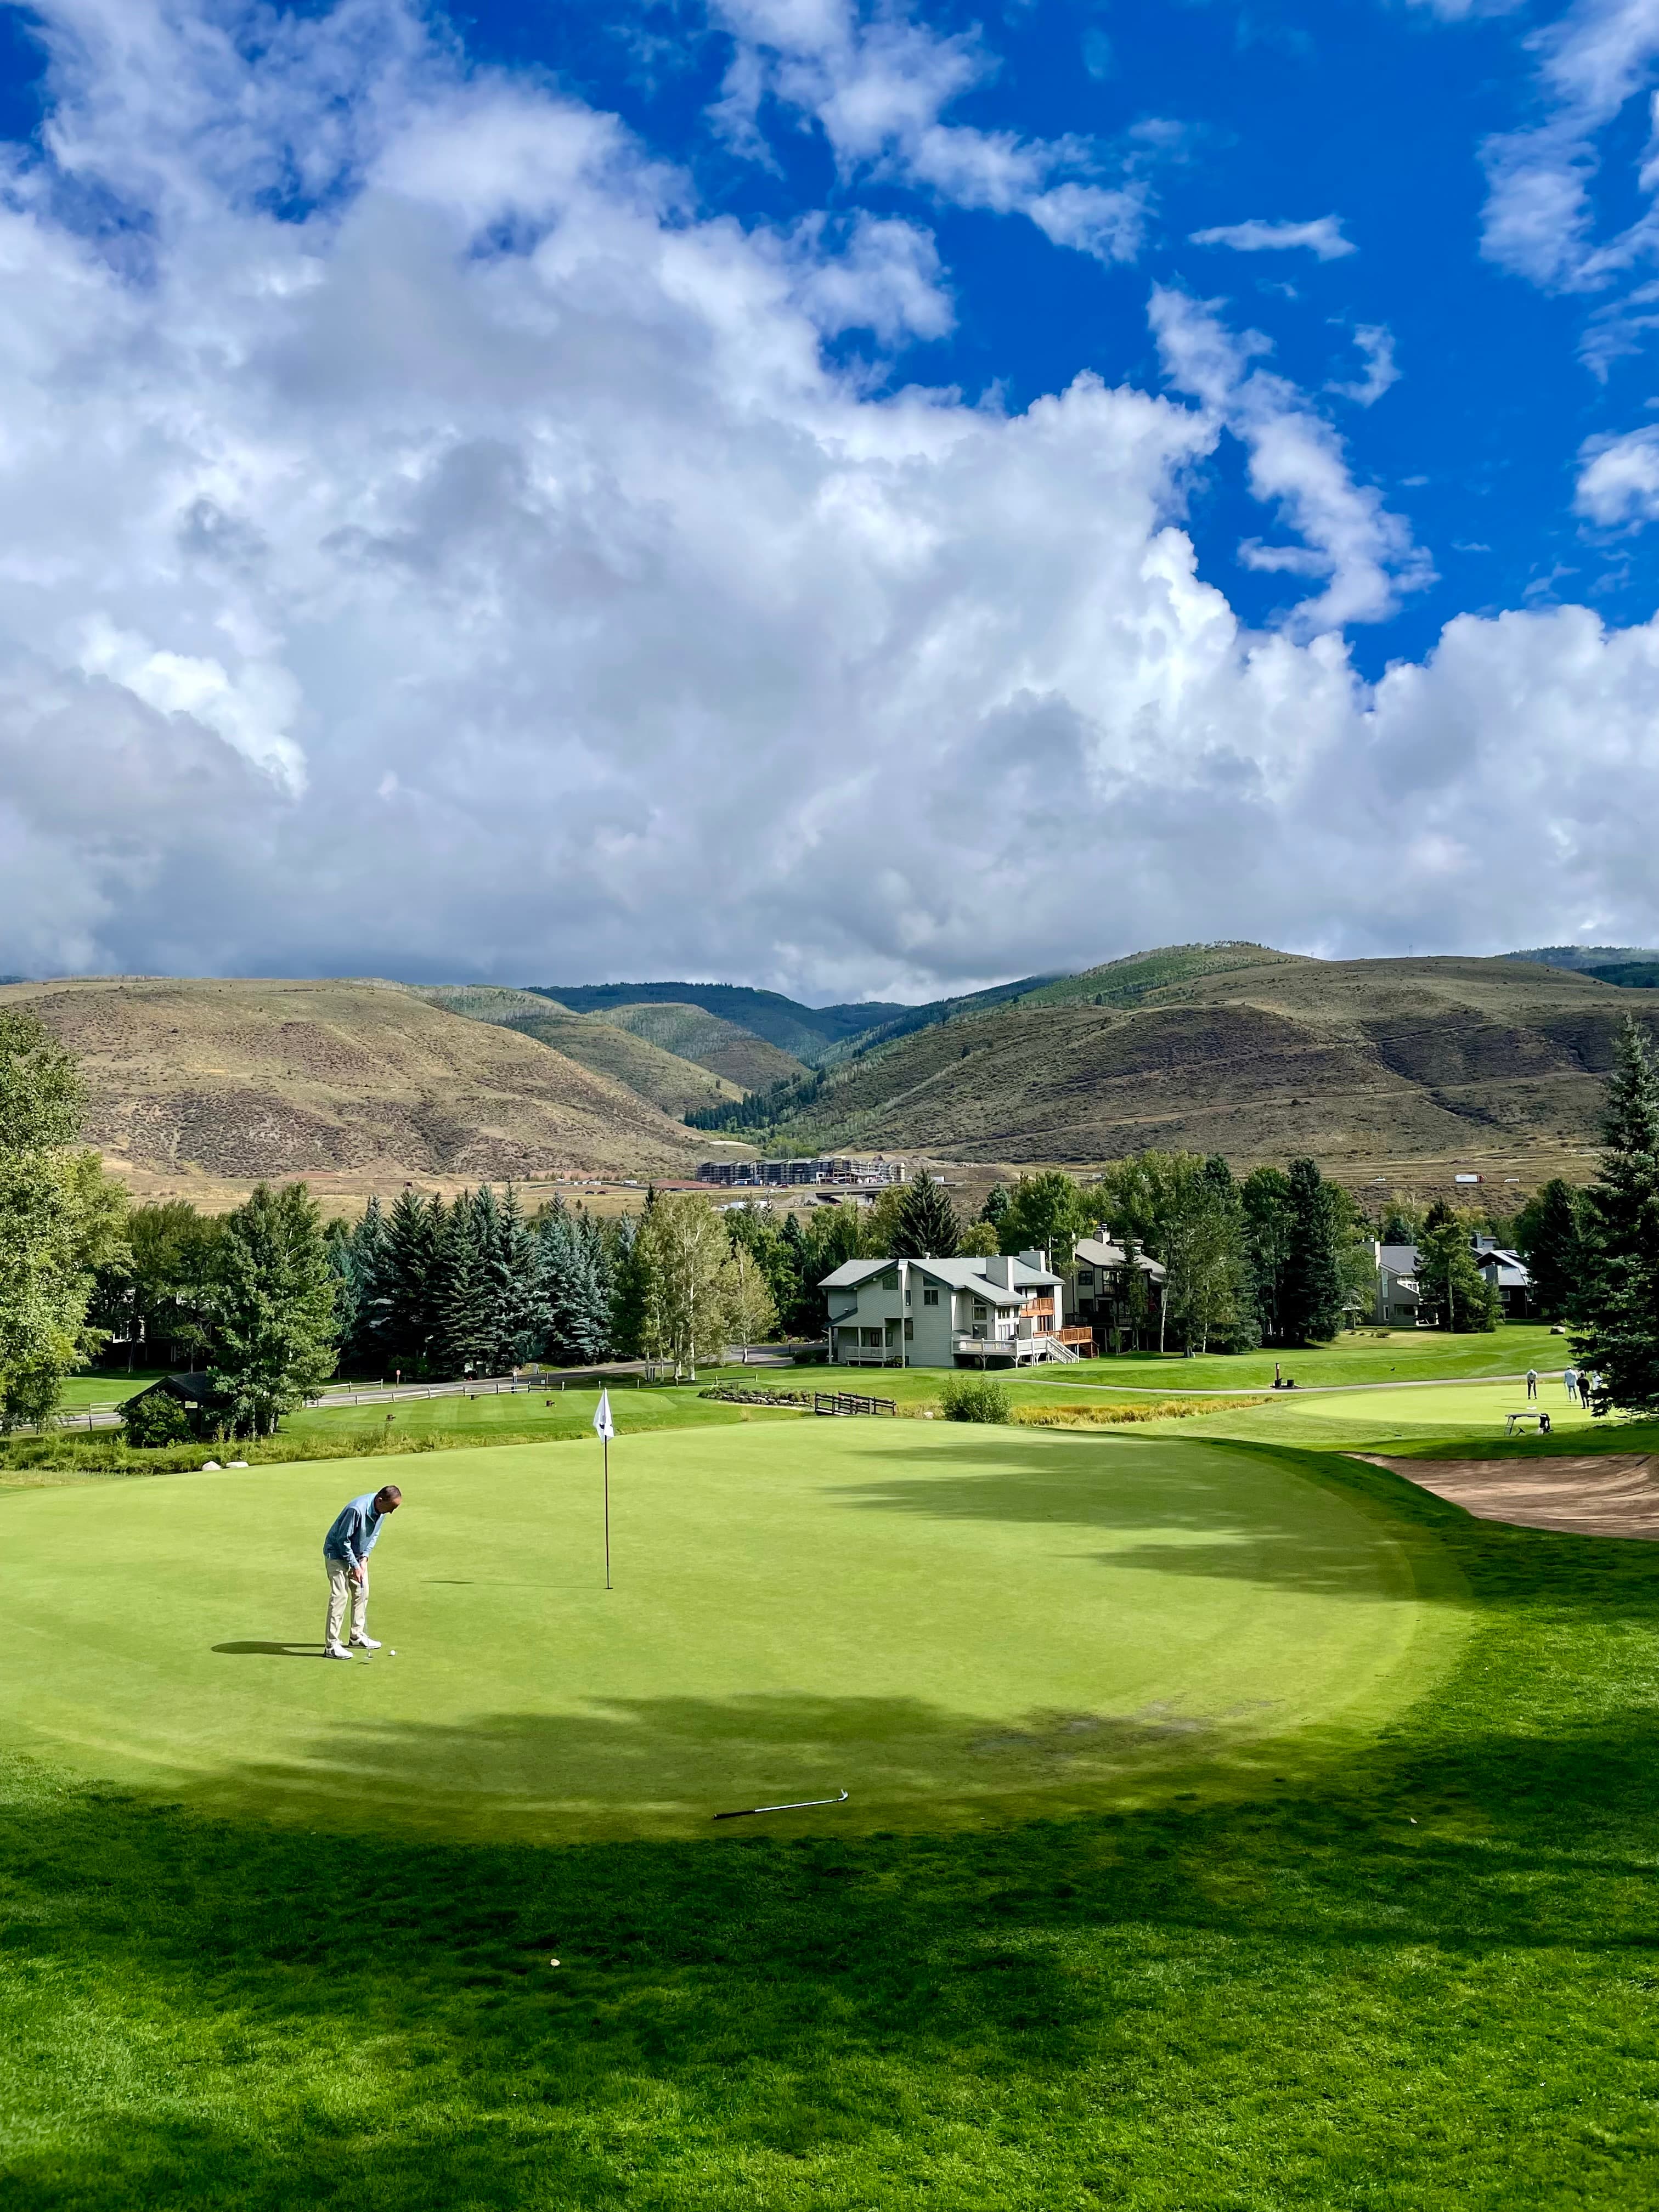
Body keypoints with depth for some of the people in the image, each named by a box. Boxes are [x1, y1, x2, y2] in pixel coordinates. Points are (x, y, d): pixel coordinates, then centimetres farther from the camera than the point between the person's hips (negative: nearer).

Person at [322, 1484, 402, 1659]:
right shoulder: (357, 1510, -34)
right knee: (339, 1596, -13)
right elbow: (343, 1539, -25)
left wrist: (365, 1557, -5)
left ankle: (358, 1635, 22)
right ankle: (331, 1645, -11)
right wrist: (355, 1565, -20)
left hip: (357, 1554, 8)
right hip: (337, 1554, -8)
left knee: (362, 1592, 10)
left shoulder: (381, 1510, -9)